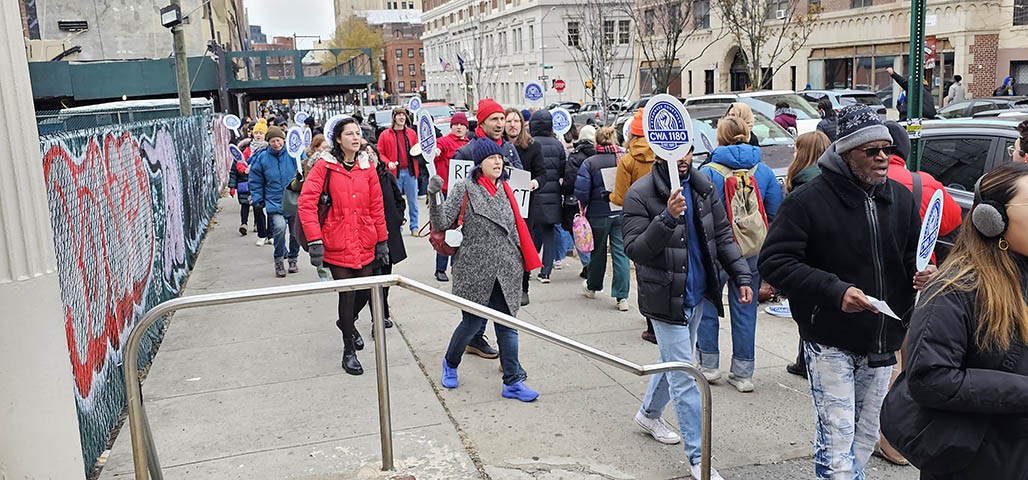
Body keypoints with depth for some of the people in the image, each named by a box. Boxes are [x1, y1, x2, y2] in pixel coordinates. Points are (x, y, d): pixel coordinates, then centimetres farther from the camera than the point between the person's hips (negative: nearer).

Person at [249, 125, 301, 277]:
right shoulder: (262, 157, 1)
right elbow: (256, 180, 9)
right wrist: (258, 199, 4)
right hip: (274, 202, -1)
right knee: (279, 226, -24)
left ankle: (293, 259, 32)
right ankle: (279, 260, -7)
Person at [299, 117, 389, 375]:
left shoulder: (367, 167, 7)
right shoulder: (324, 165, -6)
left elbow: (377, 206, 10)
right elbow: (306, 203, -11)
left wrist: (382, 240, 9)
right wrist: (315, 240, -17)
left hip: (364, 244, 4)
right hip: (337, 244, -4)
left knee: (365, 291, 10)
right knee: (347, 295, -1)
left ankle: (346, 322, 45)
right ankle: (348, 352, 18)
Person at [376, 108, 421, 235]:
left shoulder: (411, 133, 10)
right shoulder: (385, 135, 2)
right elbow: (380, 153, 1)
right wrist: (388, 162, -15)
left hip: (410, 171, 2)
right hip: (394, 172, -2)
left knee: (413, 201, 5)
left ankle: (414, 227, 14)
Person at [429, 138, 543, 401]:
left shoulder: (505, 189, 11)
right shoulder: (464, 188, -5)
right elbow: (442, 222, -13)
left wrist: (524, 262, 18)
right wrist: (434, 196, -28)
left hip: (506, 270, 5)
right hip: (475, 269, -4)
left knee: (507, 325, 6)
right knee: (471, 323, 5)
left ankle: (513, 382, 12)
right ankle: (450, 364, 33)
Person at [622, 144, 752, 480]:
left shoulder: (702, 187, 2)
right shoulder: (640, 195, -15)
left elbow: (722, 235, 10)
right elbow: (634, 250, -20)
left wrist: (741, 276, 2)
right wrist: (666, 218, -33)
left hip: (697, 294, 7)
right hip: (666, 297, -6)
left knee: (674, 362, 23)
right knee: (683, 378, -3)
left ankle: (649, 414, 47)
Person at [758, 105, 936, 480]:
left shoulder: (901, 199, 6)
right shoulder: (808, 201, -13)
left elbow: (912, 256, 19)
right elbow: (773, 262, -17)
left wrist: (922, 274, -6)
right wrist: (835, 291, -26)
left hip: (882, 344, 6)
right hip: (830, 342, -6)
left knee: (866, 435, 18)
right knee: (837, 438, -7)